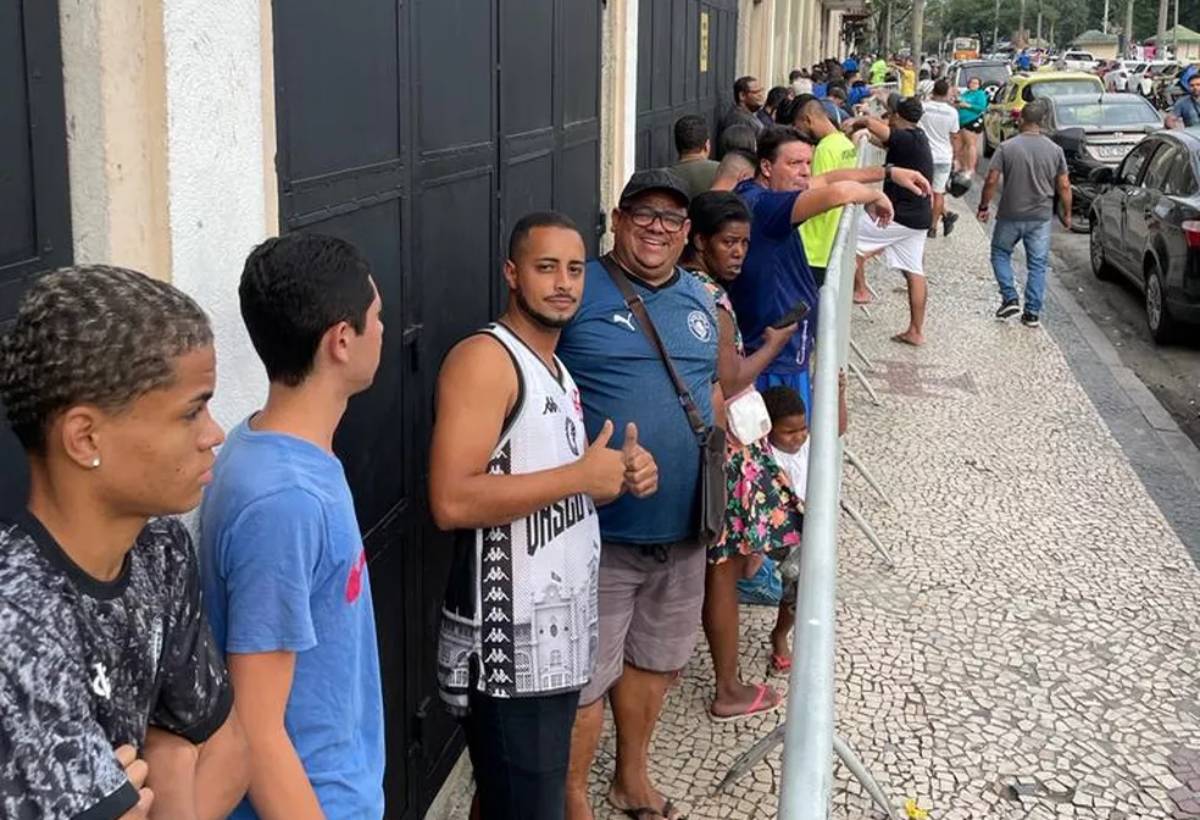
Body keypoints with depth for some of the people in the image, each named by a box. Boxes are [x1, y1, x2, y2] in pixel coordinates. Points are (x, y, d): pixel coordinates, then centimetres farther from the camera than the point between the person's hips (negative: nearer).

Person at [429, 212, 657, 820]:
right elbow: (451, 502, -25)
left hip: (557, 638, 9)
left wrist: (618, 480, 3)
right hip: (509, 648, -9)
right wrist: (579, 476, -19)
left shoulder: (558, 372, 15)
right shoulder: (483, 359, -14)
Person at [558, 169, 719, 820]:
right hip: (600, 529, -6)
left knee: (655, 659, 21)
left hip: (683, 527, 7)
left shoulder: (700, 300, 11)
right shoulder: (578, 291, -10)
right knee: (586, 676, 2)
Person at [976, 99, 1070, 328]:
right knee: (1037, 264, 9)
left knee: (1000, 254, 19)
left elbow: (991, 181, -11)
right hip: (1041, 217, 2)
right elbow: (1064, 186, 1)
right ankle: (1033, 313, 7)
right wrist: (1067, 214, 13)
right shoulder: (1055, 150, -1)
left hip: (1010, 215, -2)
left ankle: (1010, 299, 7)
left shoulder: (1006, 148, -9)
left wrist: (983, 207, 2)